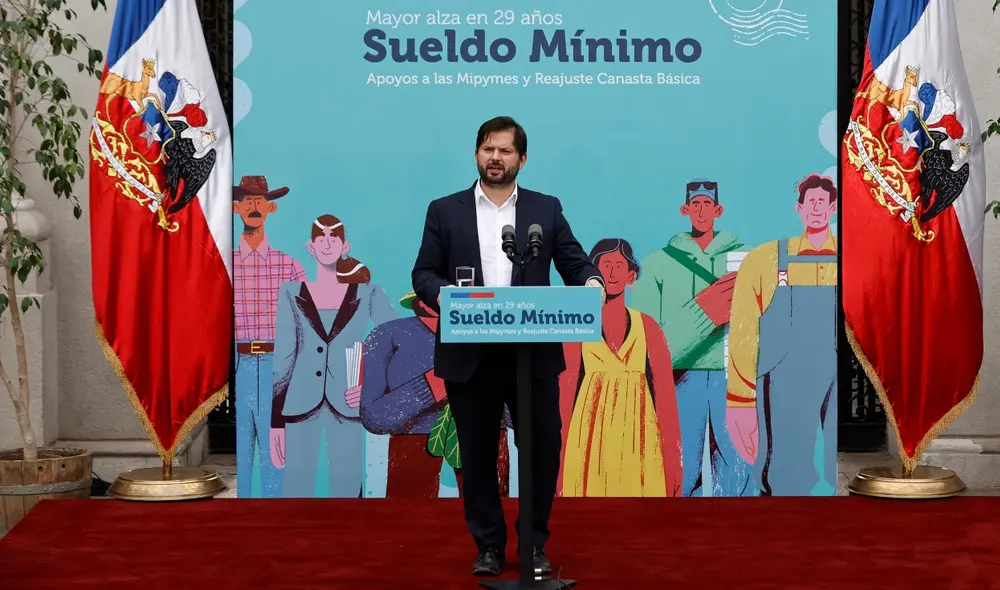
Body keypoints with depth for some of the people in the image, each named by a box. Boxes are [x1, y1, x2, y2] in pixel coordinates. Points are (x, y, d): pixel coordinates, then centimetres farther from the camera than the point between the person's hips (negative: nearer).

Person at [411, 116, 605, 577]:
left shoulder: (546, 209, 9)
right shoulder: (444, 211, 8)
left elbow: (574, 262, 5)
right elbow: (423, 274, 4)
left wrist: (591, 281, -17)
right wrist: (441, 293, -17)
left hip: (534, 354, 0)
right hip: (469, 356, 0)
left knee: (543, 449, 2)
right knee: (476, 454, 7)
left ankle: (535, 544, 18)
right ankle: (488, 546, 20)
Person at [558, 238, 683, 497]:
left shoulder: (647, 326, 7)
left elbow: (665, 393, 4)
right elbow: (565, 393, 1)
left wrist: (673, 458, -1)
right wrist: (560, 459, -4)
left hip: (638, 441, 1)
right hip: (591, 442, -1)